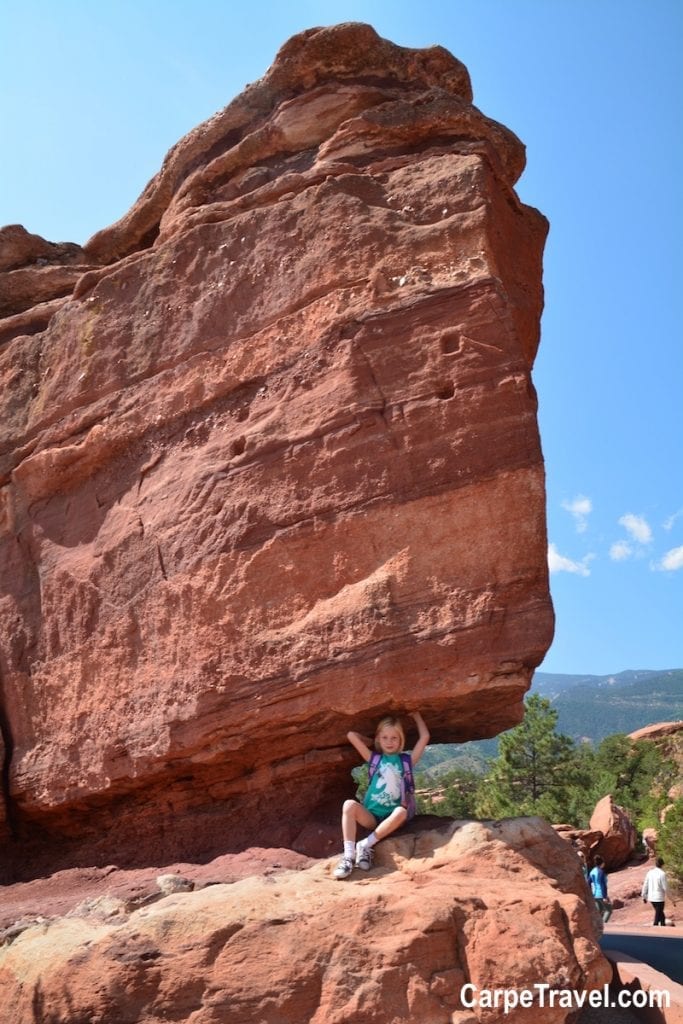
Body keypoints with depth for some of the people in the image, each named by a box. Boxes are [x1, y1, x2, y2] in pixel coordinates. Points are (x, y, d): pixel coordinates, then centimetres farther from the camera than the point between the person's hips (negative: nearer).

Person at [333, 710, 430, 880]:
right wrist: (372, 743, 15)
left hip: (391, 817, 0)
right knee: (349, 804, -30)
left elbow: (425, 737, 3)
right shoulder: (375, 759, 9)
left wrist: (416, 715, 12)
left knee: (401, 812, -36)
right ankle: (349, 855, -34)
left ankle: (365, 845, -25)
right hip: (370, 815, 1)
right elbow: (351, 735, 2)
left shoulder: (406, 761, 9)